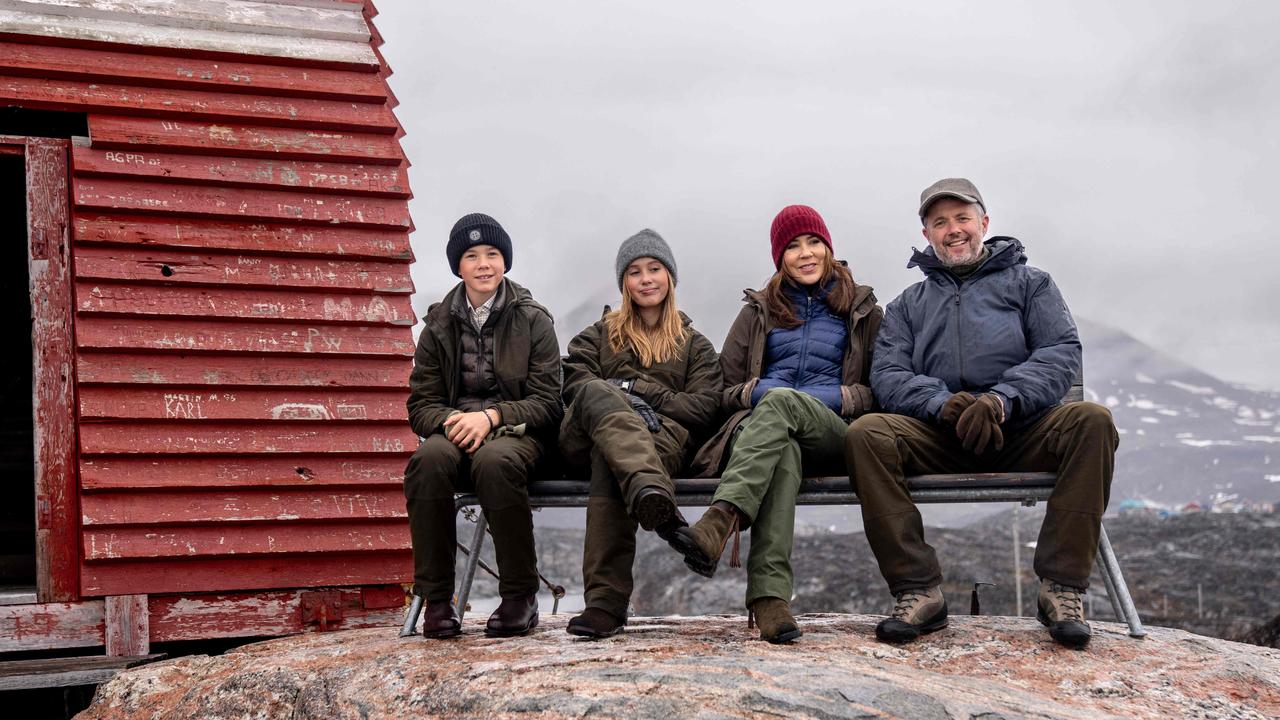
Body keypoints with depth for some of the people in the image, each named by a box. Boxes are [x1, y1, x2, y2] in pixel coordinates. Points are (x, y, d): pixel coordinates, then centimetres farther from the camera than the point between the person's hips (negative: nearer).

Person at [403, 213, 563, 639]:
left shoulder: (533, 321, 6)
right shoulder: (438, 326, 13)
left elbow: (547, 402, -1)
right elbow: (420, 404, 9)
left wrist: (491, 416, -18)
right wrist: (450, 422, -15)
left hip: (517, 433, -2)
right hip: (453, 430, 2)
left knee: (494, 460, -39)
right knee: (430, 458, -35)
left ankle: (521, 596, -26)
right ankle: (436, 599, -27)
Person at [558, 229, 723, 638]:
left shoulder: (694, 344, 29)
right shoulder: (598, 336, 32)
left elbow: (706, 407, 9)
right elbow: (574, 385, 9)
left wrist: (643, 393, -5)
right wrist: (622, 402, -12)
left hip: (665, 435, 0)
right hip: (590, 432, 1)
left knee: (609, 460, -40)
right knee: (598, 392, -39)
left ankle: (606, 601, -56)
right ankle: (653, 494, -69)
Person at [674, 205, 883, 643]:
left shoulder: (862, 311, 22)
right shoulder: (759, 311, 26)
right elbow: (726, 389, 18)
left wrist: (834, 396, -6)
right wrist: (759, 390, -4)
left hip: (834, 432, -1)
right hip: (759, 424, 1)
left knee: (781, 403, -37)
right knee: (783, 451, -40)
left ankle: (719, 523, -60)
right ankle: (770, 594, -58)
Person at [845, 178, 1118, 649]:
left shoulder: (1029, 283, 19)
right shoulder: (908, 305, 24)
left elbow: (1062, 353, 2)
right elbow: (888, 375, 7)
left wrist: (1002, 399, -18)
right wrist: (941, 403, -16)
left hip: (1021, 430, -1)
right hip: (939, 435, 1)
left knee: (1092, 422, -31)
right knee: (866, 434, -28)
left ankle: (1061, 588, -27)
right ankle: (918, 592, -27)